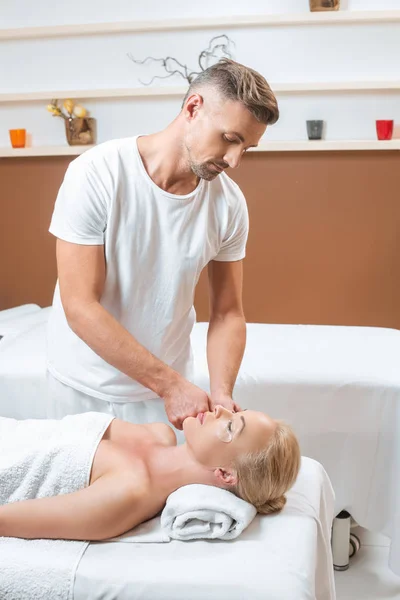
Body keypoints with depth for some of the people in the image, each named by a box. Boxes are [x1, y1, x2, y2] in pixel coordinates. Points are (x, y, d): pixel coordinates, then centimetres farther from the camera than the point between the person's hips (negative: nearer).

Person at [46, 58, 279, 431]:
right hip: (84, 387, -2)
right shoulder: (96, 174, -21)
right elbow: (80, 308, -22)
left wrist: (221, 393, -19)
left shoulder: (229, 203, -10)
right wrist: (171, 384, -23)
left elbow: (228, 314, -2)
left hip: (166, 384, 2)